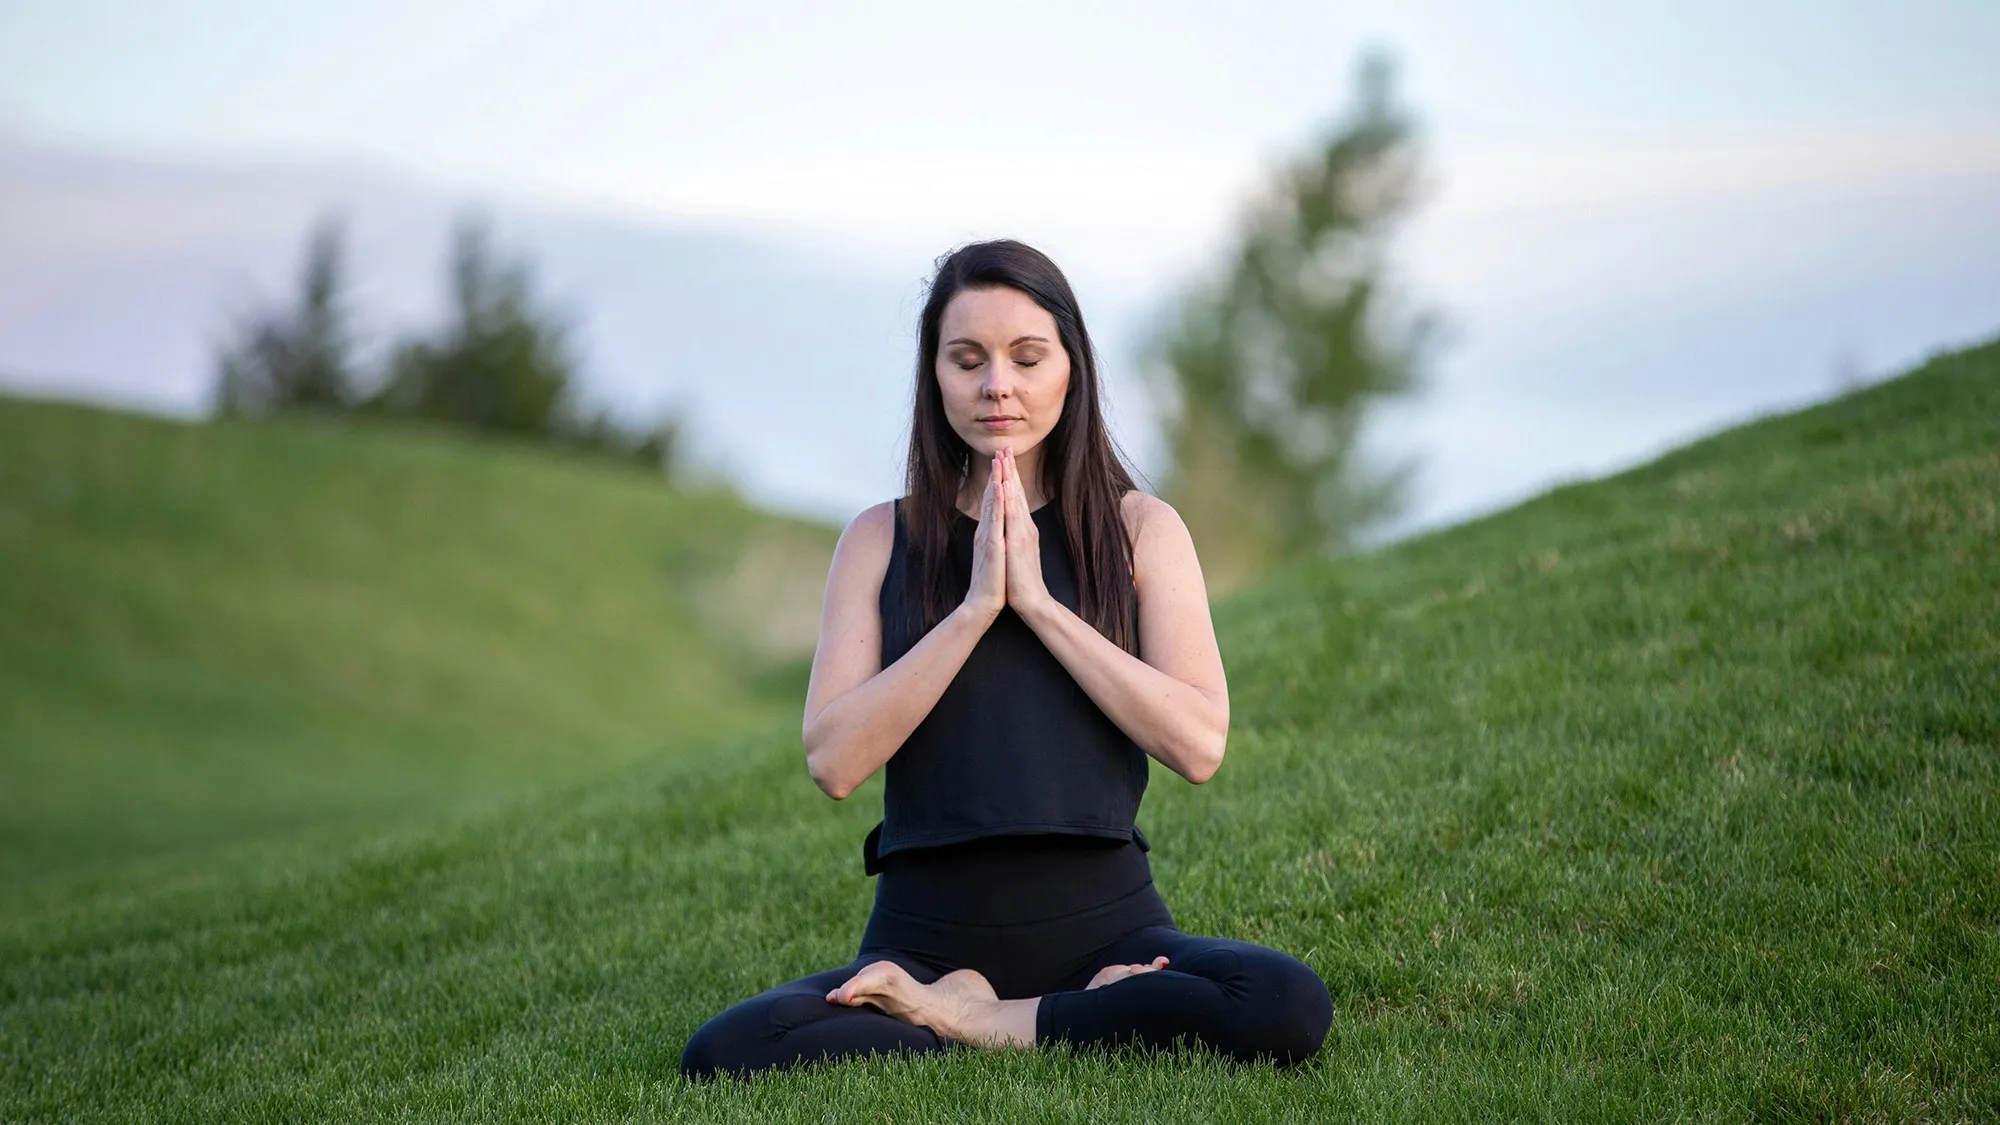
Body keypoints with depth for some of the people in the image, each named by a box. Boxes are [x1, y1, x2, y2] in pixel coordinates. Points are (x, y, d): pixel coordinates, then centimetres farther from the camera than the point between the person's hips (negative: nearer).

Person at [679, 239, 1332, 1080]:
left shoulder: (1139, 528, 6)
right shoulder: (882, 540, 7)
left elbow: (1199, 745, -8)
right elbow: (834, 761, -6)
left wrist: (1036, 601, -10)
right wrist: (975, 607, -11)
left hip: (1102, 921, 0)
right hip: (926, 935, 0)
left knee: (1290, 1009, -31)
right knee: (721, 1055, -28)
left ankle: (968, 1022, -12)